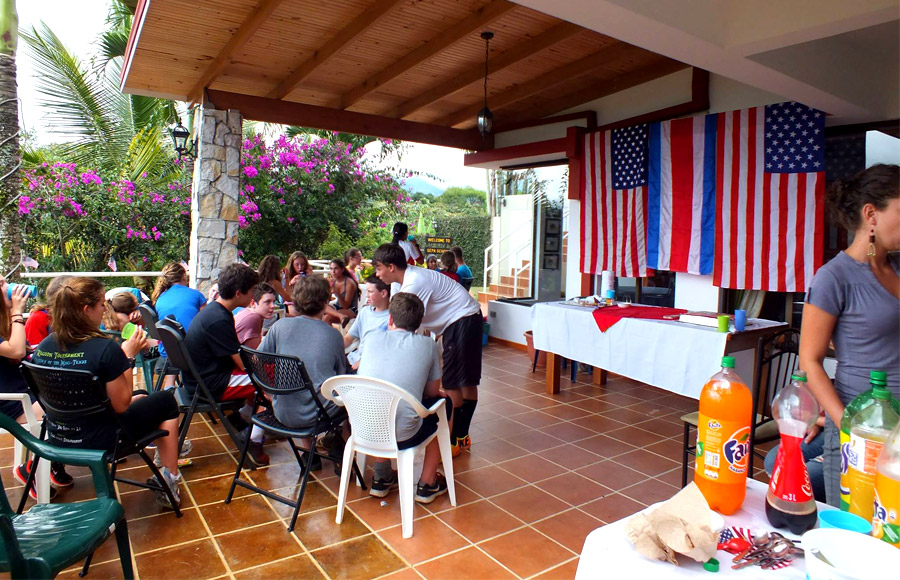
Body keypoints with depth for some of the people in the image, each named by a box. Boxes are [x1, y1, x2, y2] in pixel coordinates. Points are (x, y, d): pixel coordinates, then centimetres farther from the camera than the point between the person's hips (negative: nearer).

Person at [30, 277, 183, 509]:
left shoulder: (42, 347, -4)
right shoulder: (105, 348, -25)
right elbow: (121, 405, -18)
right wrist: (128, 356, -12)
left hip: (57, 437, 7)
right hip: (97, 441, -7)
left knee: (140, 397, 26)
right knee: (166, 401, 13)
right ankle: (169, 484, 14)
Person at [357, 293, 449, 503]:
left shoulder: (374, 337, 8)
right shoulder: (428, 345, 3)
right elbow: (432, 391, 12)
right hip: (402, 436, -3)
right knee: (444, 405, 23)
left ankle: (382, 478, 38)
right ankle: (427, 484, 27)